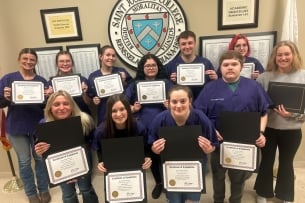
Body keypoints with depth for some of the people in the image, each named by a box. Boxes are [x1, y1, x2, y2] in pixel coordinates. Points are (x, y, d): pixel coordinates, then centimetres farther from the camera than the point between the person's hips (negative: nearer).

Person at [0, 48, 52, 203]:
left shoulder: (42, 81, 2)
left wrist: (48, 97, -19)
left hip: (38, 126, 1)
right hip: (16, 127, -1)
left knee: (41, 158, 11)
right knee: (24, 161, 9)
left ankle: (44, 190, 28)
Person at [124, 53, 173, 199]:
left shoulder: (166, 83, 3)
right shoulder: (134, 85, 5)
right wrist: (133, 108, -14)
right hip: (144, 129, 2)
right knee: (152, 156, 16)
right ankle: (158, 183, 39)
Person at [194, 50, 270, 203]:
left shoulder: (254, 87, -2)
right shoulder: (210, 88, -6)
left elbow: (263, 113, 5)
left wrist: (261, 132, -8)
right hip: (219, 141, 0)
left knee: (239, 176, 19)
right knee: (218, 175, 20)